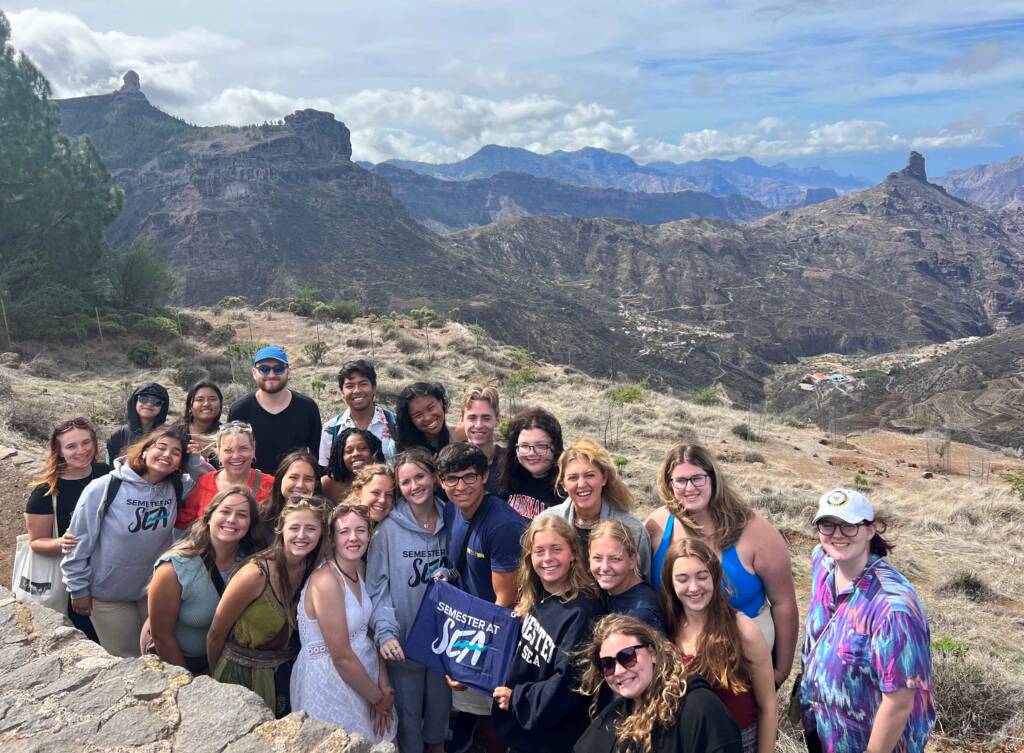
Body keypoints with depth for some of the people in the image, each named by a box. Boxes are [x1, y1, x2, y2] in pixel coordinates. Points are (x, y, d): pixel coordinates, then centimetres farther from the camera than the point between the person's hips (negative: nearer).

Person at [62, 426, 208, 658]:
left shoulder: (177, 489, -8)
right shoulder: (104, 488, -19)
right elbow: (79, 541, -11)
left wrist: (194, 460, -13)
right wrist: (78, 589, -6)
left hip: (154, 591, 4)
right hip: (108, 595, -4)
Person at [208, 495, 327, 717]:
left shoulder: (315, 572, -11)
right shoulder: (255, 574, -27)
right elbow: (216, 634, -13)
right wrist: (215, 680, 1)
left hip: (287, 674, 5)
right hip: (242, 676, -4)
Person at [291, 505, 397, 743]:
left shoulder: (359, 568, 1)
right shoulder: (325, 581, -25)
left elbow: (368, 630, 5)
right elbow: (342, 656, -22)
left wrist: (384, 686, -4)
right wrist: (379, 698, -11)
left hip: (364, 674, 8)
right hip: (328, 681, -8)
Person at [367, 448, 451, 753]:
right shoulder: (388, 530, -12)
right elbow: (377, 587, -13)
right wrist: (385, 632, -23)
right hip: (404, 640, -3)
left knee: (440, 704, 20)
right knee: (408, 710, 11)